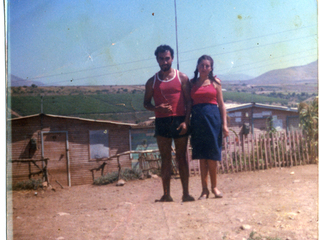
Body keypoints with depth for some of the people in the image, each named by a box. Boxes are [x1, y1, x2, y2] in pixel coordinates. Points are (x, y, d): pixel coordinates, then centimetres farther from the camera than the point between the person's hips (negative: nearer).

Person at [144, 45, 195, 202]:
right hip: (161, 122, 2)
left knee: (181, 157, 0)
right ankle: (166, 194, 4)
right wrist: (156, 108, -11)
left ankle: (186, 193, 3)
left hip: (179, 121, -1)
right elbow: (146, 103, 11)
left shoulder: (182, 78, 6)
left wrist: (186, 121, -10)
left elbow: (189, 101, 2)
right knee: (165, 158, 2)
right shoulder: (152, 81, 10)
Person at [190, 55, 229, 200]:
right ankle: (204, 189, 9)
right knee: (202, 156, 3)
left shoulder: (215, 82, 7)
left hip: (213, 118, -1)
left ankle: (214, 186, 16)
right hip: (197, 119, 1)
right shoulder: (192, 83, 10)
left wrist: (224, 124, 0)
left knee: (212, 156, 0)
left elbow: (221, 103, 6)